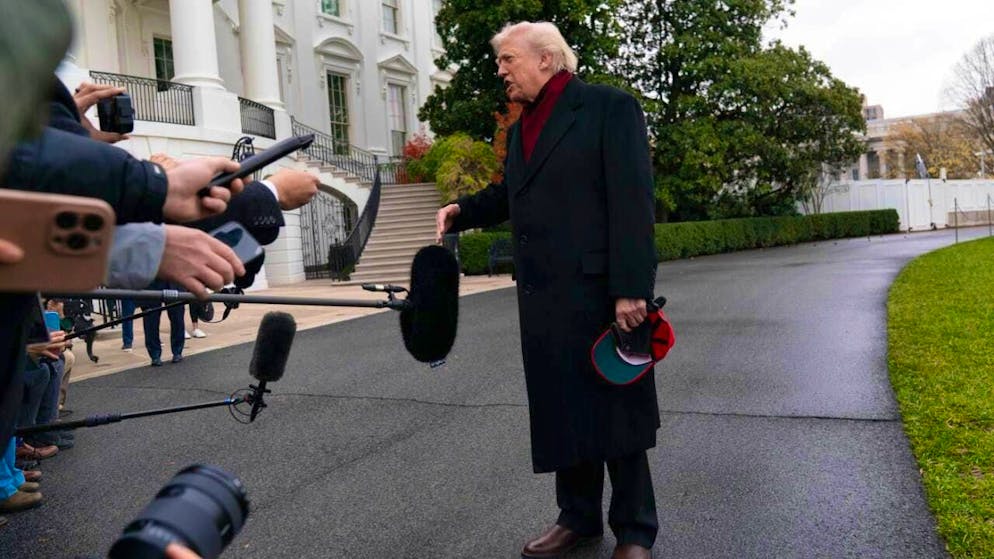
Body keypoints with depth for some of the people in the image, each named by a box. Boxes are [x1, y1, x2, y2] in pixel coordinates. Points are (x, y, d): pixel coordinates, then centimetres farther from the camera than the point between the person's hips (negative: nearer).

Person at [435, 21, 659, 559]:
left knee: (614, 409, 5)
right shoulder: (520, 129, 17)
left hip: (598, 291, -7)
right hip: (541, 297, 7)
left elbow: (632, 202, -14)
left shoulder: (610, 107, -6)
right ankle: (578, 516, 31)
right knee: (561, 410, 14)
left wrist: (630, 288, -20)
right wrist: (463, 210, 8)